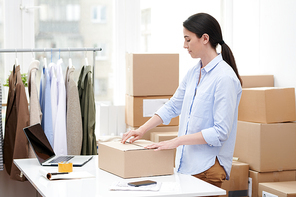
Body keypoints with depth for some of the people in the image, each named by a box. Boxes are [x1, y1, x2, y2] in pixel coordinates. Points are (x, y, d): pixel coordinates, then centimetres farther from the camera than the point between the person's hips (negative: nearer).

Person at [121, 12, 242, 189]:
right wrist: (142, 130, 12)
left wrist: (177, 141, -19)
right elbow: (173, 106, 22)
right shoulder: (193, 73, 11)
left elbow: (220, 132, -19)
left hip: (207, 168, -7)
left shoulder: (225, 78, -16)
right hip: (187, 162, 7)